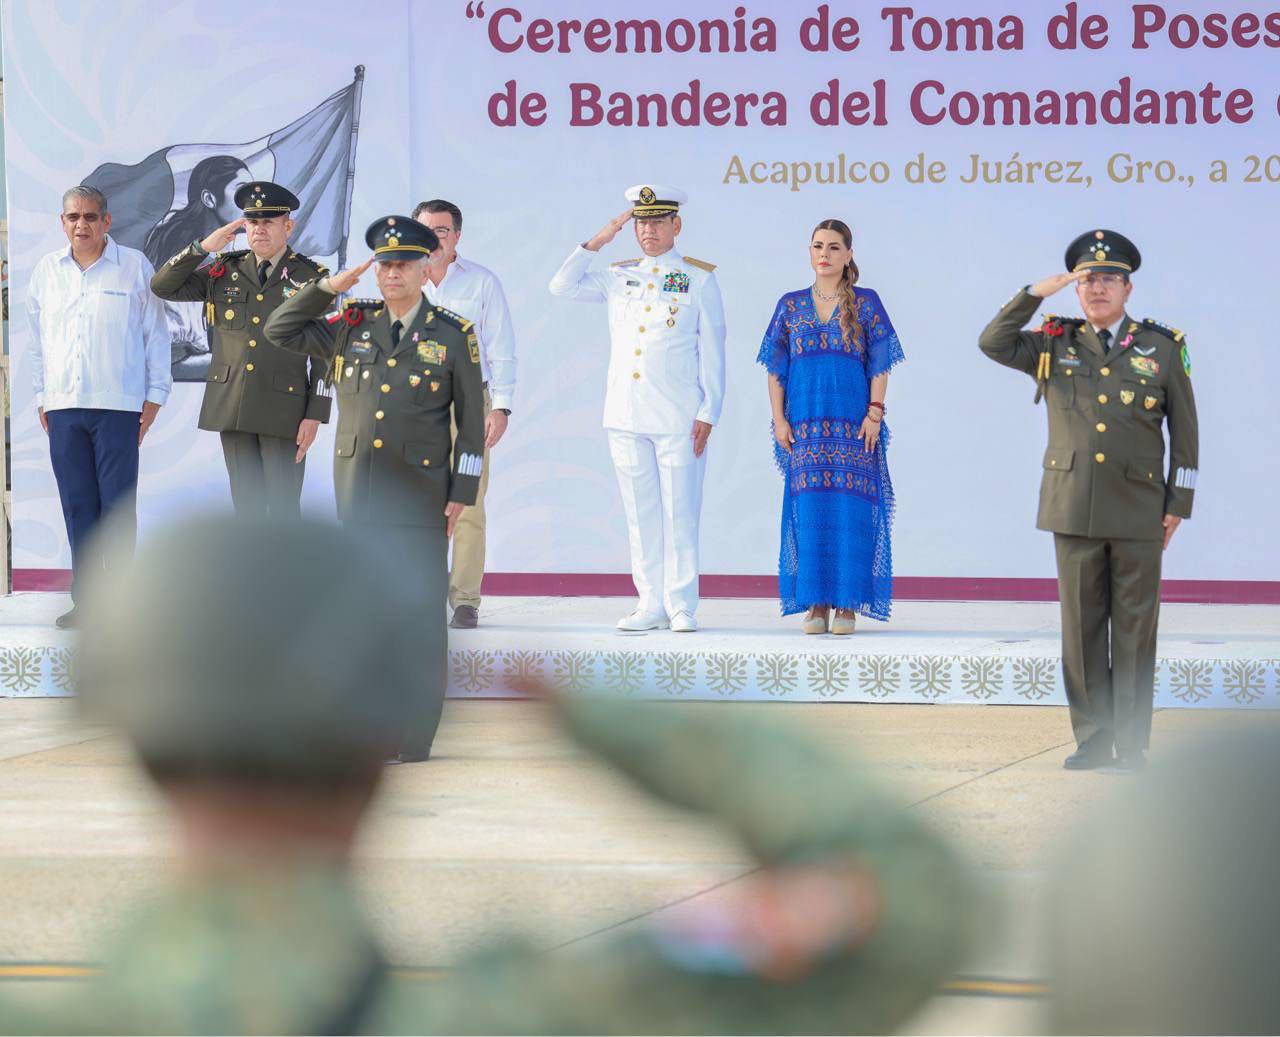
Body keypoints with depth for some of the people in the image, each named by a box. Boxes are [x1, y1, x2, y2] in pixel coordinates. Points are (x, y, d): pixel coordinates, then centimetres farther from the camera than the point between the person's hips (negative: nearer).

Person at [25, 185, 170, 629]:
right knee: (77, 507, 4)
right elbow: (38, 339, 17)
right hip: (63, 405, 3)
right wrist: (41, 399, 13)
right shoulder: (47, 270, 11)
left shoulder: (134, 267, 1)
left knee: (117, 506, -4)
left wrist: (154, 396, 0)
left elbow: (155, 334, 3)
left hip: (118, 404, -3)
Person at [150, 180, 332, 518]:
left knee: (283, 509, -5)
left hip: (283, 409, -4)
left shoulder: (311, 278, 0)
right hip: (231, 409, 4)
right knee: (246, 507, 7)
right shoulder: (224, 271, 9)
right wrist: (204, 247, -5)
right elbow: (162, 287, 6)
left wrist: (315, 415, -8)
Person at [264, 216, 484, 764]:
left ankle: (413, 738, 0)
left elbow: (471, 419, 3)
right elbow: (280, 331, 10)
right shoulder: (351, 326, 9)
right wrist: (329, 286, -1)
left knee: (419, 612, -4)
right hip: (357, 488, 3)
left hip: (419, 495, -3)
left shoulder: (453, 335, 1)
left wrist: (462, 492, -3)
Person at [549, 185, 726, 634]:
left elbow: (712, 351, 2)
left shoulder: (699, 279, 4)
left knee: (679, 512, -3)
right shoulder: (619, 277, 13)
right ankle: (651, 604, 10)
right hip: (626, 415, 4)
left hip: (679, 418, -4)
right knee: (640, 512, 5)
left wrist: (708, 413, -4)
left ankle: (681, 605, 1)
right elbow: (562, 286, 8)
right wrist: (597, 242, 1)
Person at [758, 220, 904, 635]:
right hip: (805, 426, 2)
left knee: (851, 510, -5)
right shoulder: (791, 306, 10)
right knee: (810, 510, -2)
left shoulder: (866, 304, 5)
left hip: (854, 426, -2)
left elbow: (880, 364, 2)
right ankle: (816, 603, 3)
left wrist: (875, 413, -7)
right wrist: (779, 419, 0)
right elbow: (776, 368, 9)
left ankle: (847, 604, 0)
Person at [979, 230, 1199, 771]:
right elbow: (993, 343, -3)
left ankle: (1132, 744, 6)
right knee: (1082, 628, 3)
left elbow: (1184, 432, 6)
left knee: (1135, 631, 0)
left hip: (1139, 511, -1)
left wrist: (1178, 504, 2)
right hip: (1074, 510, 2)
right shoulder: (1056, 345, 9)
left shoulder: (1162, 347, 4)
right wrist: (1038, 291, -11)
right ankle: (1092, 740, 10)